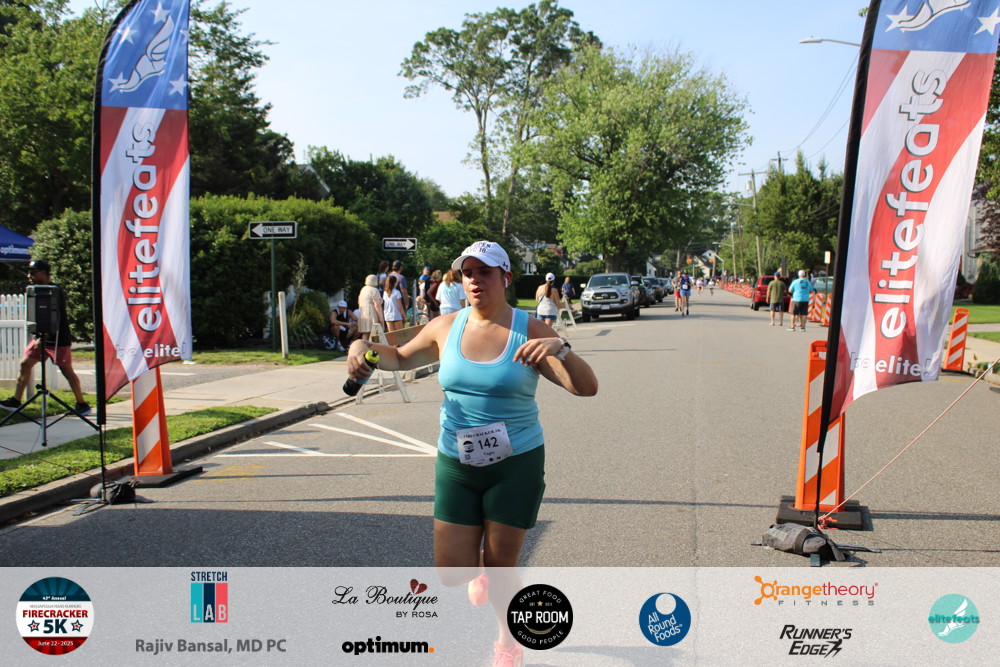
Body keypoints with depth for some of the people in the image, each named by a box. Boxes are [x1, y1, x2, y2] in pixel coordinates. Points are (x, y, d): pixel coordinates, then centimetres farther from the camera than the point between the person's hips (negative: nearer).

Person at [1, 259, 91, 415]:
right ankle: (15, 401, 9)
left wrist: (42, 338, -29)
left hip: (58, 339, -9)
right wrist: (38, 337, 19)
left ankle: (82, 405, 5)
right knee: (25, 363, 4)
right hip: (42, 337, 9)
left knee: (67, 371, -3)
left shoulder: (53, 291, -16)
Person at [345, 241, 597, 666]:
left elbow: (585, 388, -17)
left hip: (516, 466, -3)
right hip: (455, 466, 3)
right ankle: (483, 572, 43)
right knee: (452, 573, 4)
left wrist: (560, 348, -35)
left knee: (500, 568, 7)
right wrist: (364, 346, -2)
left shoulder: (529, 331, -10)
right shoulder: (446, 327, 0)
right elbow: (401, 358, 18)